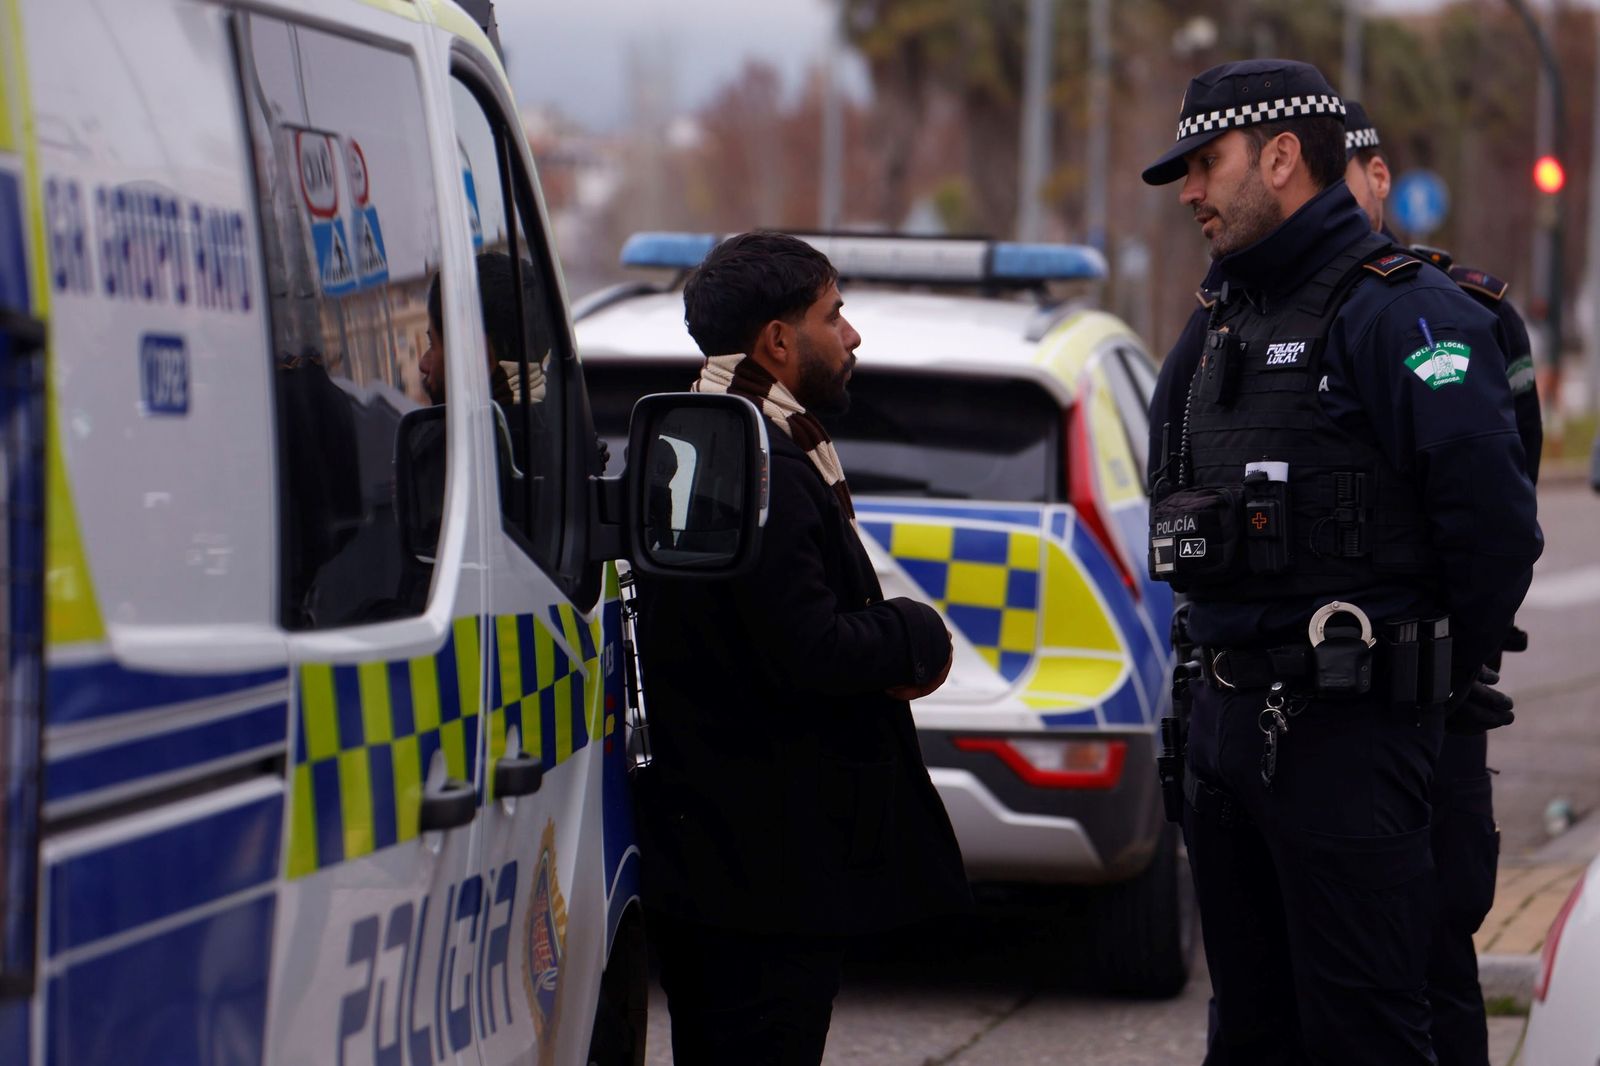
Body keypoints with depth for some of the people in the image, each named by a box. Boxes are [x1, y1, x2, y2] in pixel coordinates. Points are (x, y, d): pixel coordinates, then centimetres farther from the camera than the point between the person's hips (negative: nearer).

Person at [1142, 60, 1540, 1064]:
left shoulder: (1400, 309, -12)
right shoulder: (1229, 320, 16)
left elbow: (1495, 517, -18)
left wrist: (1445, 670, -6)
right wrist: (1226, 663, 18)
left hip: (1346, 733, -9)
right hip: (1228, 717, 9)